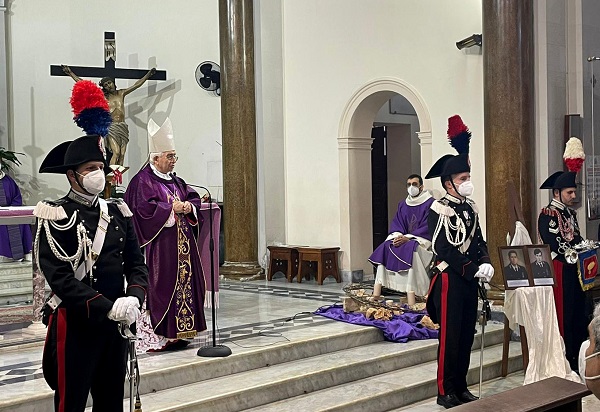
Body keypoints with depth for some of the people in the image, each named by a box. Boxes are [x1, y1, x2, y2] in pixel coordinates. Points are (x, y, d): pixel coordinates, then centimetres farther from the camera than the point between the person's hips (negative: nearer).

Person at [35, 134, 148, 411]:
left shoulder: (118, 212, 9)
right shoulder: (56, 217, -9)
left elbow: (136, 263, 7)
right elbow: (59, 277, -17)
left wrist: (134, 298, -13)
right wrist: (108, 308, -23)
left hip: (117, 324, 6)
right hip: (74, 324, -5)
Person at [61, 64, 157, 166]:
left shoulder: (121, 93, 14)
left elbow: (137, 85, 18)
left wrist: (148, 74, 18)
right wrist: (71, 73, 6)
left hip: (123, 127, 3)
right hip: (111, 127, -3)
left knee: (122, 155, -6)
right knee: (116, 152, -19)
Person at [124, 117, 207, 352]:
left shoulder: (175, 181, 17)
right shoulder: (142, 181, -8)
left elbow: (193, 197, 18)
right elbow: (144, 208, -20)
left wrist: (189, 206, -5)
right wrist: (172, 208, -15)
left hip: (180, 244, 9)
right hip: (158, 246, -8)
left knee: (183, 281, 8)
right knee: (159, 286, -9)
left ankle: (175, 332, 16)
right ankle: (152, 336, -3)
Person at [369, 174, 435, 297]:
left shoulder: (430, 203, -4)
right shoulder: (403, 205, 17)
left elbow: (427, 227, -13)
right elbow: (395, 224, 10)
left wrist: (407, 238, -21)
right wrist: (398, 236, -14)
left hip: (422, 240, -6)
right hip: (403, 239, 6)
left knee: (410, 248, -36)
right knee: (384, 248, -19)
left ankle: (413, 294, -37)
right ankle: (377, 292, -22)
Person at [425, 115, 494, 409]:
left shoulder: (470, 208, 12)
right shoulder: (439, 209, -12)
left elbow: (478, 241, 13)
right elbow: (444, 249, -18)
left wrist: (485, 264, -6)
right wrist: (474, 271, -18)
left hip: (469, 279, 8)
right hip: (449, 278, -8)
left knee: (467, 335, 12)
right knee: (450, 336, -3)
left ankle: (460, 387, 23)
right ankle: (445, 392, 7)